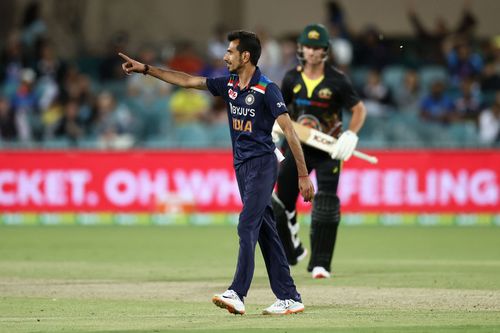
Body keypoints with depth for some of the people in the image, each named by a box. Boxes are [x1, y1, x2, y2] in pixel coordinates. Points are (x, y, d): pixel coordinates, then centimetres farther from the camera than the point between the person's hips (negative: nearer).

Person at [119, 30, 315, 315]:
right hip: (241, 165, 8)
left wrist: (304, 175, -17)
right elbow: (188, 81, 16)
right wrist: (146, 69, 15)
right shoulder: (229, 85, 9)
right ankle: (289, 297, 8)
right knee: (266, 232, 6)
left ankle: (237, 294, -21)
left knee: (247, 226, -16)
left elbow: (290, 131, -15)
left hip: (262, 164, -8)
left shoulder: (267, 89, -13)